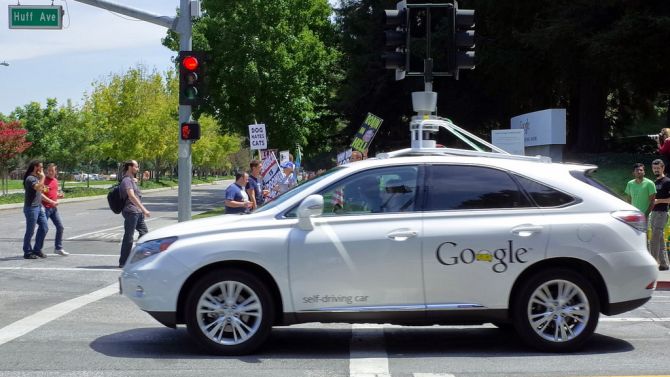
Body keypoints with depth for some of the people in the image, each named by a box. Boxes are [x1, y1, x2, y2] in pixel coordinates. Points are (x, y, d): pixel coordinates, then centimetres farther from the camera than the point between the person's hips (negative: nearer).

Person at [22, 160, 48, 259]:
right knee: (30, 231, -1)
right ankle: (27, 252, 7)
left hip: (39, 207, 9)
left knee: (44, 227, 7)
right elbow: (38, 187, -30)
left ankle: (37, 249, 17)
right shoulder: (30, 179, -14)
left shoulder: (37, 178, 16)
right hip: (31, 207, -9)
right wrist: (42, 177, -18)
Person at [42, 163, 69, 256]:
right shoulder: (44, 180, -11)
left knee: (60, 227, 6)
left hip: (54, 208, 7)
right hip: (45, 207, -7)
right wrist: (51, 202, -22)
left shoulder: (55, 181, 13)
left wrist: (59, 195, 4)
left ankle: (58, 248, 16)